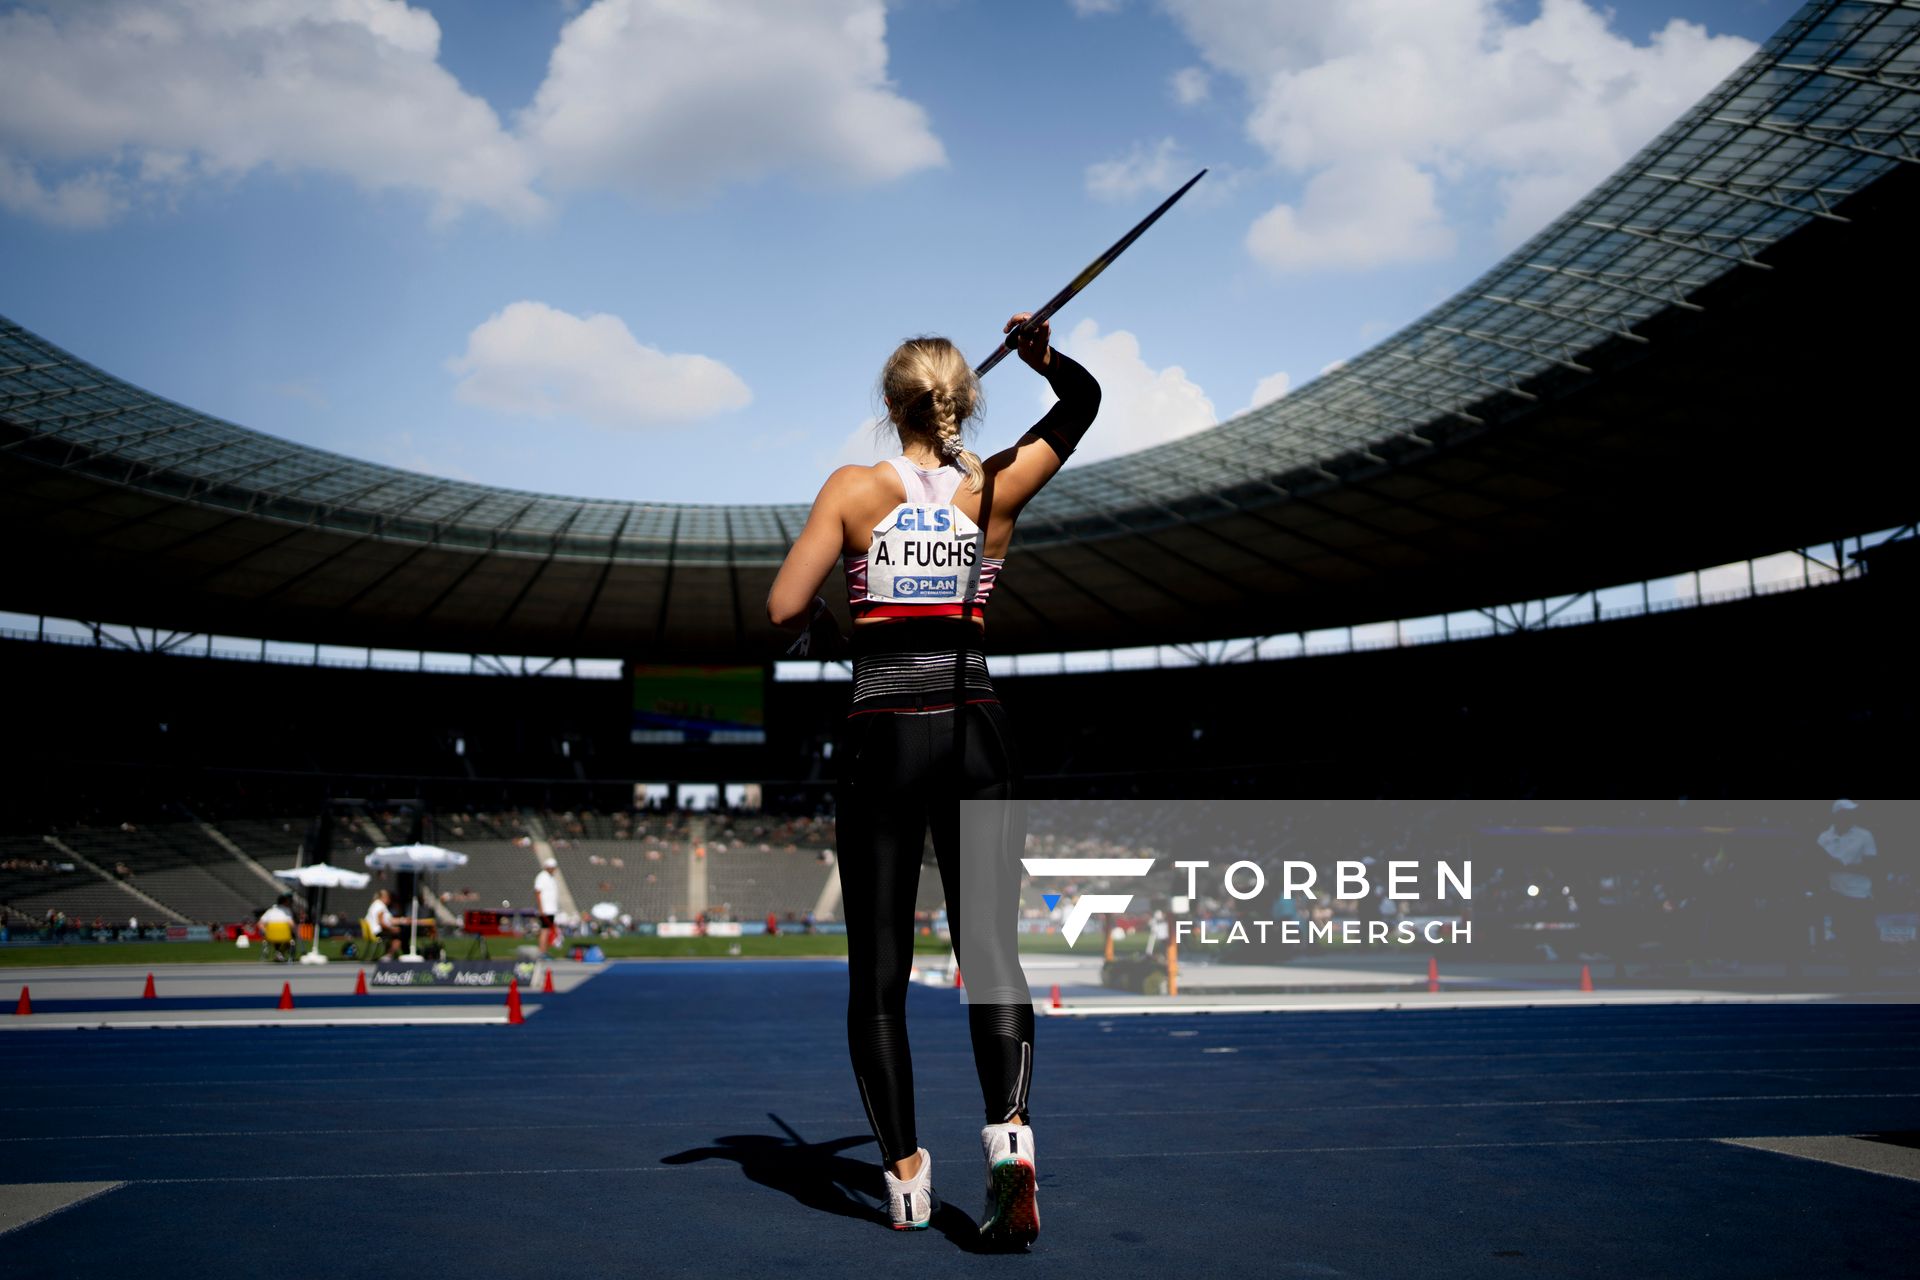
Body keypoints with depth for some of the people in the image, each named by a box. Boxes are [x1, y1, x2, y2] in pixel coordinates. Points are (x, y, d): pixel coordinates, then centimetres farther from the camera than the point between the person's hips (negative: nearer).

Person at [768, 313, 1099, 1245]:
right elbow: (1082, 401, 21)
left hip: (881, 739, -1)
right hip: (975, 736, 1)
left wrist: (821, 633, 16)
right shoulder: (995, 486, 5)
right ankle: (1008, 1133, -19)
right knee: (992, 951, 1)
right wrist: (1044, 355, 3)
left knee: (878, 972, 7)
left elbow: (784, 610, -5)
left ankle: (905, 1177, 13)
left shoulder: (853, 489, -1)